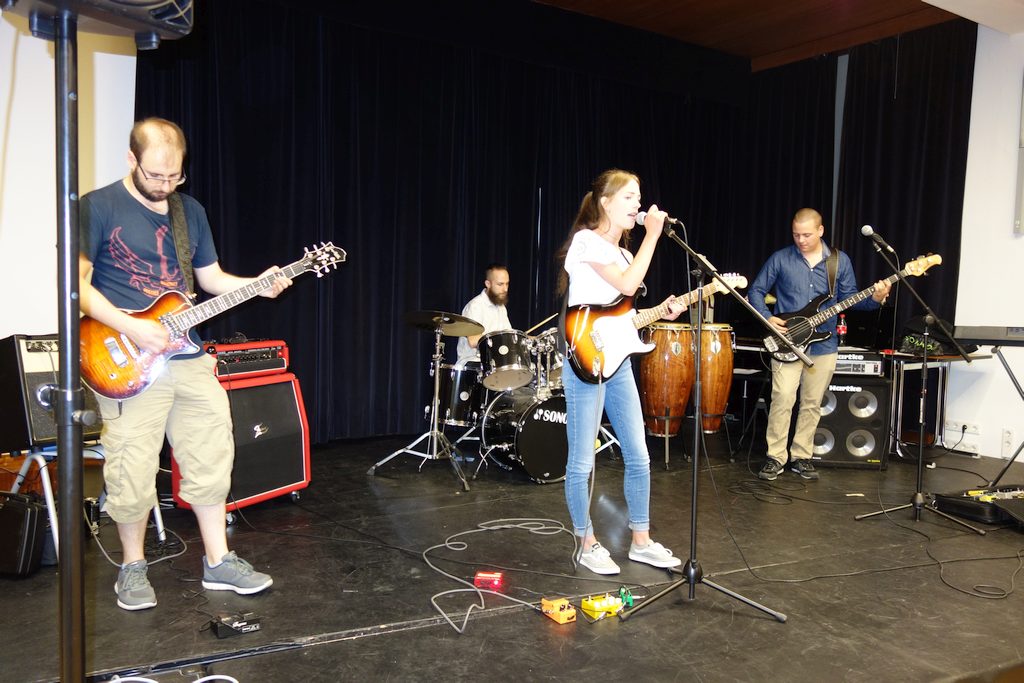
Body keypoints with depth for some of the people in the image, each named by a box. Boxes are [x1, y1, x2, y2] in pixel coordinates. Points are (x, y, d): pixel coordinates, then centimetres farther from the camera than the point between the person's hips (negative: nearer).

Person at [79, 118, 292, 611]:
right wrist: (130, 328, -20)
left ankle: (218, 561, 22)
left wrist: (259, 286, -3)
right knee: (133, 474, 2)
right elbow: (76, 282, -9)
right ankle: (133, 566, 24)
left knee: (211, 460, 9)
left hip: (189, 360, 5)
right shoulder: (97, 208, -5)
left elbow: (211, 278, 15)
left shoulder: (191, 211, 12)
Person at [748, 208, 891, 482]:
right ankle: (776, 457, 1)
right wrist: (767, 317, -10)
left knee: (812, 403, 8)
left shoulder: (840, 261, 6)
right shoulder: (780, 259, -1)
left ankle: (801, 456, 20)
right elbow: (755, 291, 4)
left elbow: (848, 298, 7)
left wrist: (874, 298, -12)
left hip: (823, 344, 3)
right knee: (783, 398, -11)